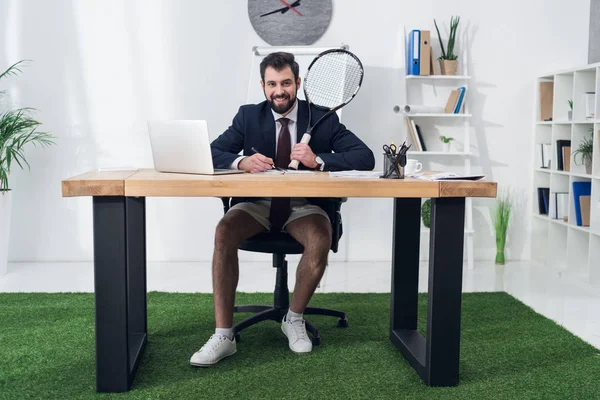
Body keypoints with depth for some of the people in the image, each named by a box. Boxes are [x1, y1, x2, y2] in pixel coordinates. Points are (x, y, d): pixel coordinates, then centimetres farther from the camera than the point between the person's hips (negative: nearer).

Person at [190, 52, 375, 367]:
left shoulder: (323, 119, -1)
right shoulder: (248, 116, 4)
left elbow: (365, 158, -10)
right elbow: (212, 154, -4)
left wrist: (318, 160, -27)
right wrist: (242, 161, -26)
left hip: (304, 206, -1)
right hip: (257, 203, 1)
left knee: (321, 239, -33)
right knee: (224, 231, -29)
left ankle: (294, 319, -7)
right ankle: (223, 335, -23)